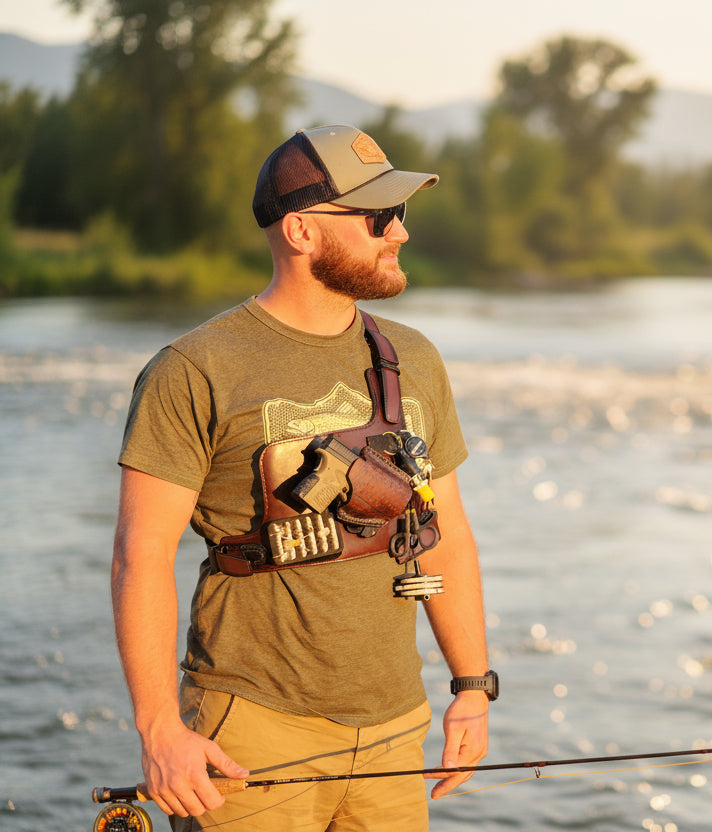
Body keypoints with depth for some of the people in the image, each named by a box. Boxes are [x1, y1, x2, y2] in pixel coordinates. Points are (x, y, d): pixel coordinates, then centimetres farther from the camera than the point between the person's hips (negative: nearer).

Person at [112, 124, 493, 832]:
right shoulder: (194, 373, -8)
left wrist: (473, 689, 13)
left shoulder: (413, 362, 10)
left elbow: (445, 533, 16)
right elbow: (141, 557, -11)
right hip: (256, 732, -5)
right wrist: (159, 728, -17)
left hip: (391, 733, 5)